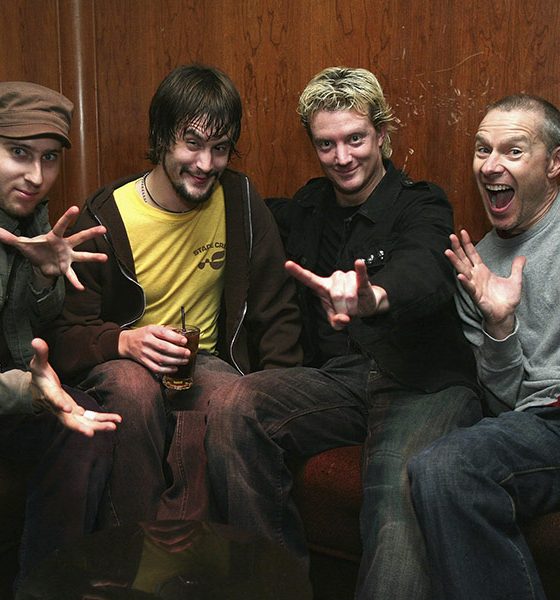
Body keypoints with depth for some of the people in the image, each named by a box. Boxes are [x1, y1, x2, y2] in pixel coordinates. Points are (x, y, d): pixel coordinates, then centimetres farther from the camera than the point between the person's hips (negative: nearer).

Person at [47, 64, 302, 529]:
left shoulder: (241, 202, -2)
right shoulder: (105, 219, -10)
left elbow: (277, 312, 3)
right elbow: (66, 336, -8)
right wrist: (125, 342, -30)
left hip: (204, 361, 2)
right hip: (121, 362, -1)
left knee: (229, 397, -34)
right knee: (135, 387, -37)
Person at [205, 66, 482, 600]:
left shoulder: (421, 206, -2)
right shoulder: (308, 208, 16)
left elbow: (424, 277, -26)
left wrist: (372, 297, -49)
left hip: (422, 382, -4)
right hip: (338, 378, 5)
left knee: (399, 482, -36)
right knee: (236, 408, -23)